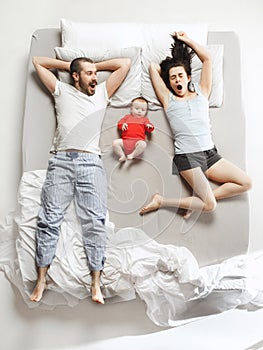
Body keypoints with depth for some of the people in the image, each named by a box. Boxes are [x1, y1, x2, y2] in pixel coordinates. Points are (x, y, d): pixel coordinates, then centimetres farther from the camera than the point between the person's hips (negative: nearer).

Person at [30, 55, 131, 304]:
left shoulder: (102, 93, 25)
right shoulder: (62, 91, 23)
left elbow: (125, 63, 29)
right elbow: (37, 61, 31)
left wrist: (96, 66, 32)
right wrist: (69, 65, 32)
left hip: (90, 162, 1)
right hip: (61, 161, 0)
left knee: (95, 221, -7)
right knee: (49, 219, -5)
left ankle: (96, 283, -2)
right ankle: (41, 279, 5)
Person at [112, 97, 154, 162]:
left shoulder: (144, 119, 24)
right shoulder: (127, 117, 28)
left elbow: (150, 129, 15)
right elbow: (119, 123, 22)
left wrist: (149, 126, -10)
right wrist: (123, 125, -2)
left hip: (137, 141, -2)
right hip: (125, 140, 2)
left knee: (143, 144, -35)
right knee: (115, 142, -22)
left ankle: (132, 155, -31)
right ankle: (122, 156, -22)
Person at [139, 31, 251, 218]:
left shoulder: (201, 93, 16)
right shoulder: (168, 99, 9)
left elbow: (207, 58, 16)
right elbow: (153, 66, 11)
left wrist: (187, 40, 24)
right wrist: (169, 65, 27)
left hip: (210, 153, 5)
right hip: (187, 156, -5)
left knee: (246, 183, -4)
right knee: (210, 205, -16)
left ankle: (199, 199, -2)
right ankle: (161, 201, -2)